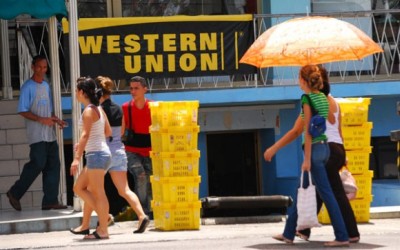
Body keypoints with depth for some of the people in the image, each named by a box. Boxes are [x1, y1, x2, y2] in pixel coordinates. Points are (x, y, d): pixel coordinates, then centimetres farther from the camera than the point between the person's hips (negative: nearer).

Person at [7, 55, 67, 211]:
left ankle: (50, 201, 5)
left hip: (49, 134, 7)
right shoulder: (28, 87, -7)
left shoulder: (46, 86, 16)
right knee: (38, 164, -13)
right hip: (36, 134, -7)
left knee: (53, 165, 2)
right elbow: (23, 111, -12)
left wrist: (56, 120, 6)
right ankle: (15, 193, 1)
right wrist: (41, 119, -19)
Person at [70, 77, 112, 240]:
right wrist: (83, 145, 24)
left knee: (98, 193, -6)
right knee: (78, 188, 14)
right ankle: (104, 216, 11)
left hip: (96, 154, -9)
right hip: (101, 152, 9)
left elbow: (85, 135, -21)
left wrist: (77, 158, -27)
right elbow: (108, 132, 20)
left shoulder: (89, 111, -12)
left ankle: (103, 230, -3)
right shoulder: (99, 109, 15)